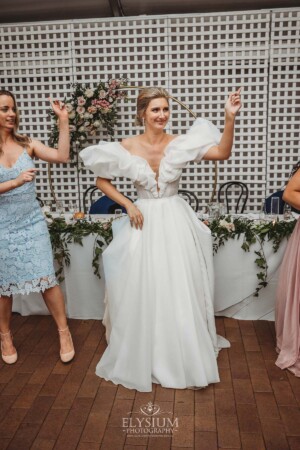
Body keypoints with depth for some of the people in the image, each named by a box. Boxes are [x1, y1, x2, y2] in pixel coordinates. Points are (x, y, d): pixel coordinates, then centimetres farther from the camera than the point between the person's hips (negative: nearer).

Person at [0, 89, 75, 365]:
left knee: (47, 279, 1)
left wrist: (63, 121, -11)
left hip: (32, 222, 1)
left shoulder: (26, 144, 1)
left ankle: (64, 332, 17)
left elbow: (62, 157, -9)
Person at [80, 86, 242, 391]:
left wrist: (230, 118, -27)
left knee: (179, 292, 6)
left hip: (174, 222, 0)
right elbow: (102, 181, 5)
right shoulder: (128, 147, -3)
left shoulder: (180, 144, -4)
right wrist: (128, 205, -5)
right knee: (142, 293, 7)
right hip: (144, 223, 0)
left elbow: (223, 153, -14)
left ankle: (182, 358, 29)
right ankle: (142, 359, 29)